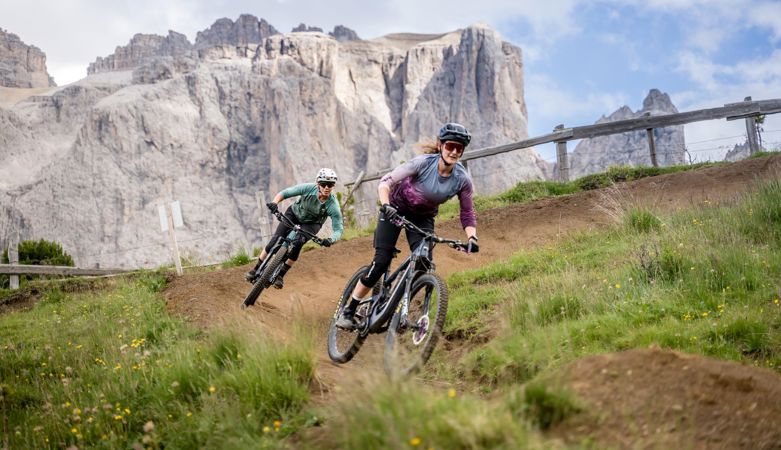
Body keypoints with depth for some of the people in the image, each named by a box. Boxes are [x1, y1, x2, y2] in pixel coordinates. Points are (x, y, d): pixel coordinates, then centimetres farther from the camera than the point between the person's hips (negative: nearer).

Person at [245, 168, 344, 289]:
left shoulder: (333, 205, -31)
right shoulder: (309, 188, -30)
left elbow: (338, 229, -26)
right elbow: (284, 193, -23)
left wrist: (331, 240, -48)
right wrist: (274, 203, -43)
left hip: (311, 224, -1)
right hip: (295, 214, 1)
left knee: (297, 244, -28)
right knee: (275, 241, -14)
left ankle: (280, 275, -11)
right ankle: (256, 270, 4)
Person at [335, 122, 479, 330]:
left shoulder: (462, 179, -19)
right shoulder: (423, 163, -29)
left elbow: (468, 214, -9)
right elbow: (386, 181, -30)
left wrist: (472, 238, -27)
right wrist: (385, 205, -48)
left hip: (423, 217, 3)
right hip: (396, 208, -3)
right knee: (381, 261, -13)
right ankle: (348, 311, -1)